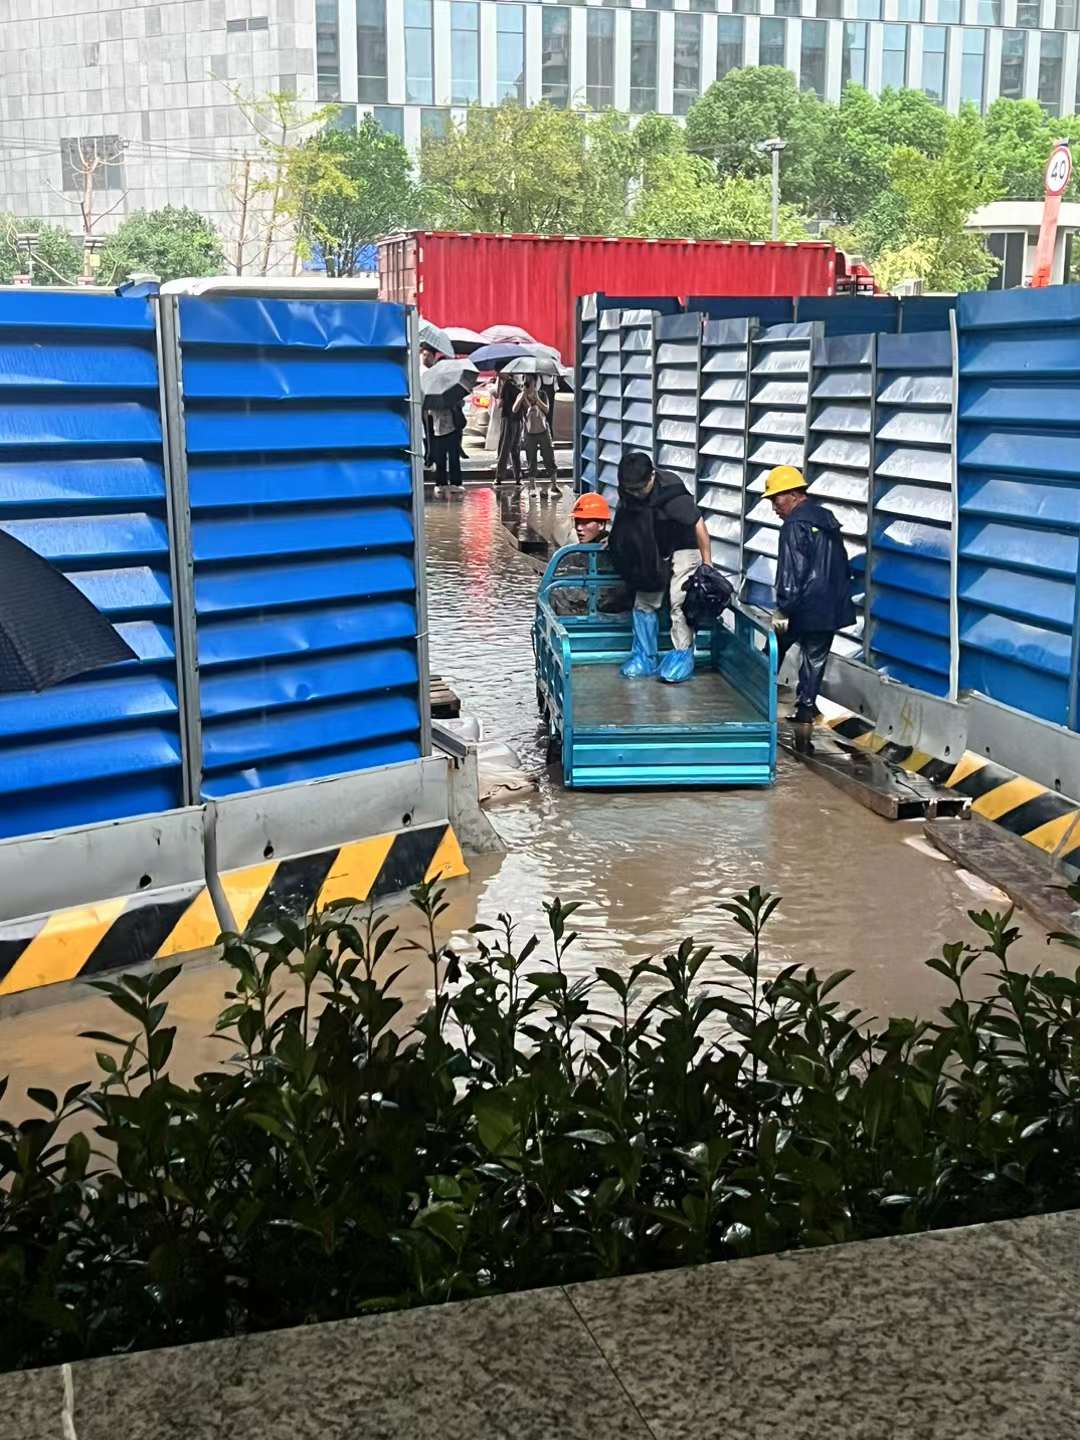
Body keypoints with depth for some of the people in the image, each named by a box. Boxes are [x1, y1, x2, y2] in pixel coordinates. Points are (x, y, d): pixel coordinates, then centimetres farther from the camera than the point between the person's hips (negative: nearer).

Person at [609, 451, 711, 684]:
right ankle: (645, 657, 12)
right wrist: (614, 539, 5)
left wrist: (707, 563, -22)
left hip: (682, 549, -6)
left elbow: (698, 525, -24)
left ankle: (683, 657, -8)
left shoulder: (672, 493, -29)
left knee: (679, 602, -15)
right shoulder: (627, 491, -11)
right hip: (652, 554, 6)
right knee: (644, 602, 4)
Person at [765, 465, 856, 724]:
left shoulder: (795, 525, -14)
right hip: (832, 608, 7)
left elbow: (791, 571, -19)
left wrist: (783, 610, -17)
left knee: (774, 650, 10)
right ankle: (806, 707, 11)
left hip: (803, 606, -7)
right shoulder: (828, 519, 13)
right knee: (815, 658, 11)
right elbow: (842, 564, 20)